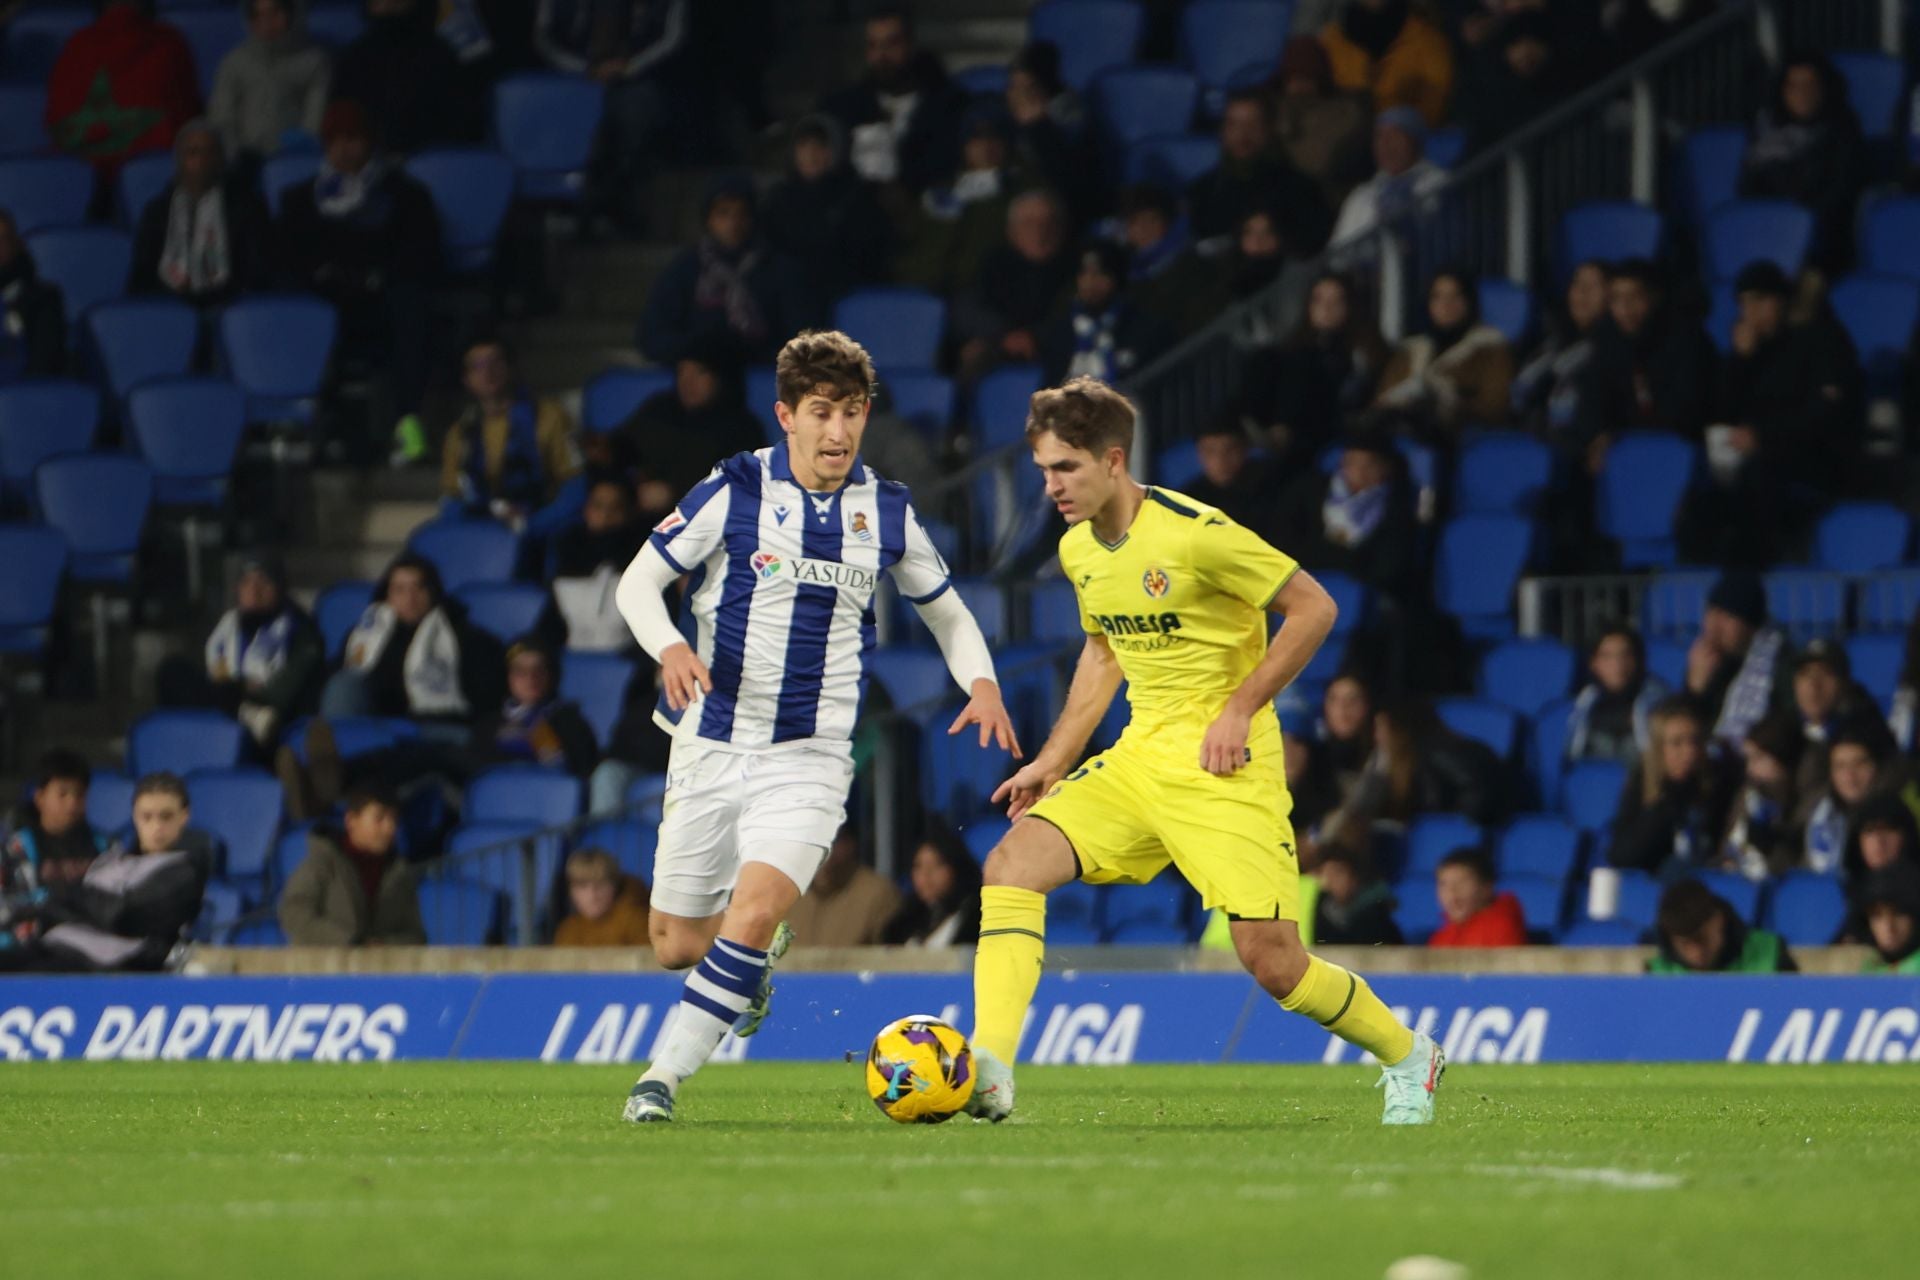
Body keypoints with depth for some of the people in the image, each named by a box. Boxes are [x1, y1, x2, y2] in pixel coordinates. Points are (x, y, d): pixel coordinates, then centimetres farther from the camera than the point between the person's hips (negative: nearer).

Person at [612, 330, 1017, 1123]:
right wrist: (669, 647, -23)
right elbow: (637, 582, -2)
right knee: (677, 944, 6)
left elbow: (946, 612, 17)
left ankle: (668, 1072, -12)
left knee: (754, 910, -24)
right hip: (712, 744, 0)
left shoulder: (887, 513, 3)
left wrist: (981, 682, -4)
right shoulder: (735, 491, -5)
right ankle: (760, 955, 41)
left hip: (810, 754, 0)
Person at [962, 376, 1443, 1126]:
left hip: (1224, 764, -7)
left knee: (1272, 962, -9)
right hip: (1140, 756, 7)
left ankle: (1409, 1058, 18)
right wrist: (1053, 762, 15)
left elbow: (1313, 609, -11)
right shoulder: (1078, 550, 6)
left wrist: (1240, 710, -16)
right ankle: (989, 1071, -23)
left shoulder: (1193, 533, -17)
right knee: (1013, 862, -15)